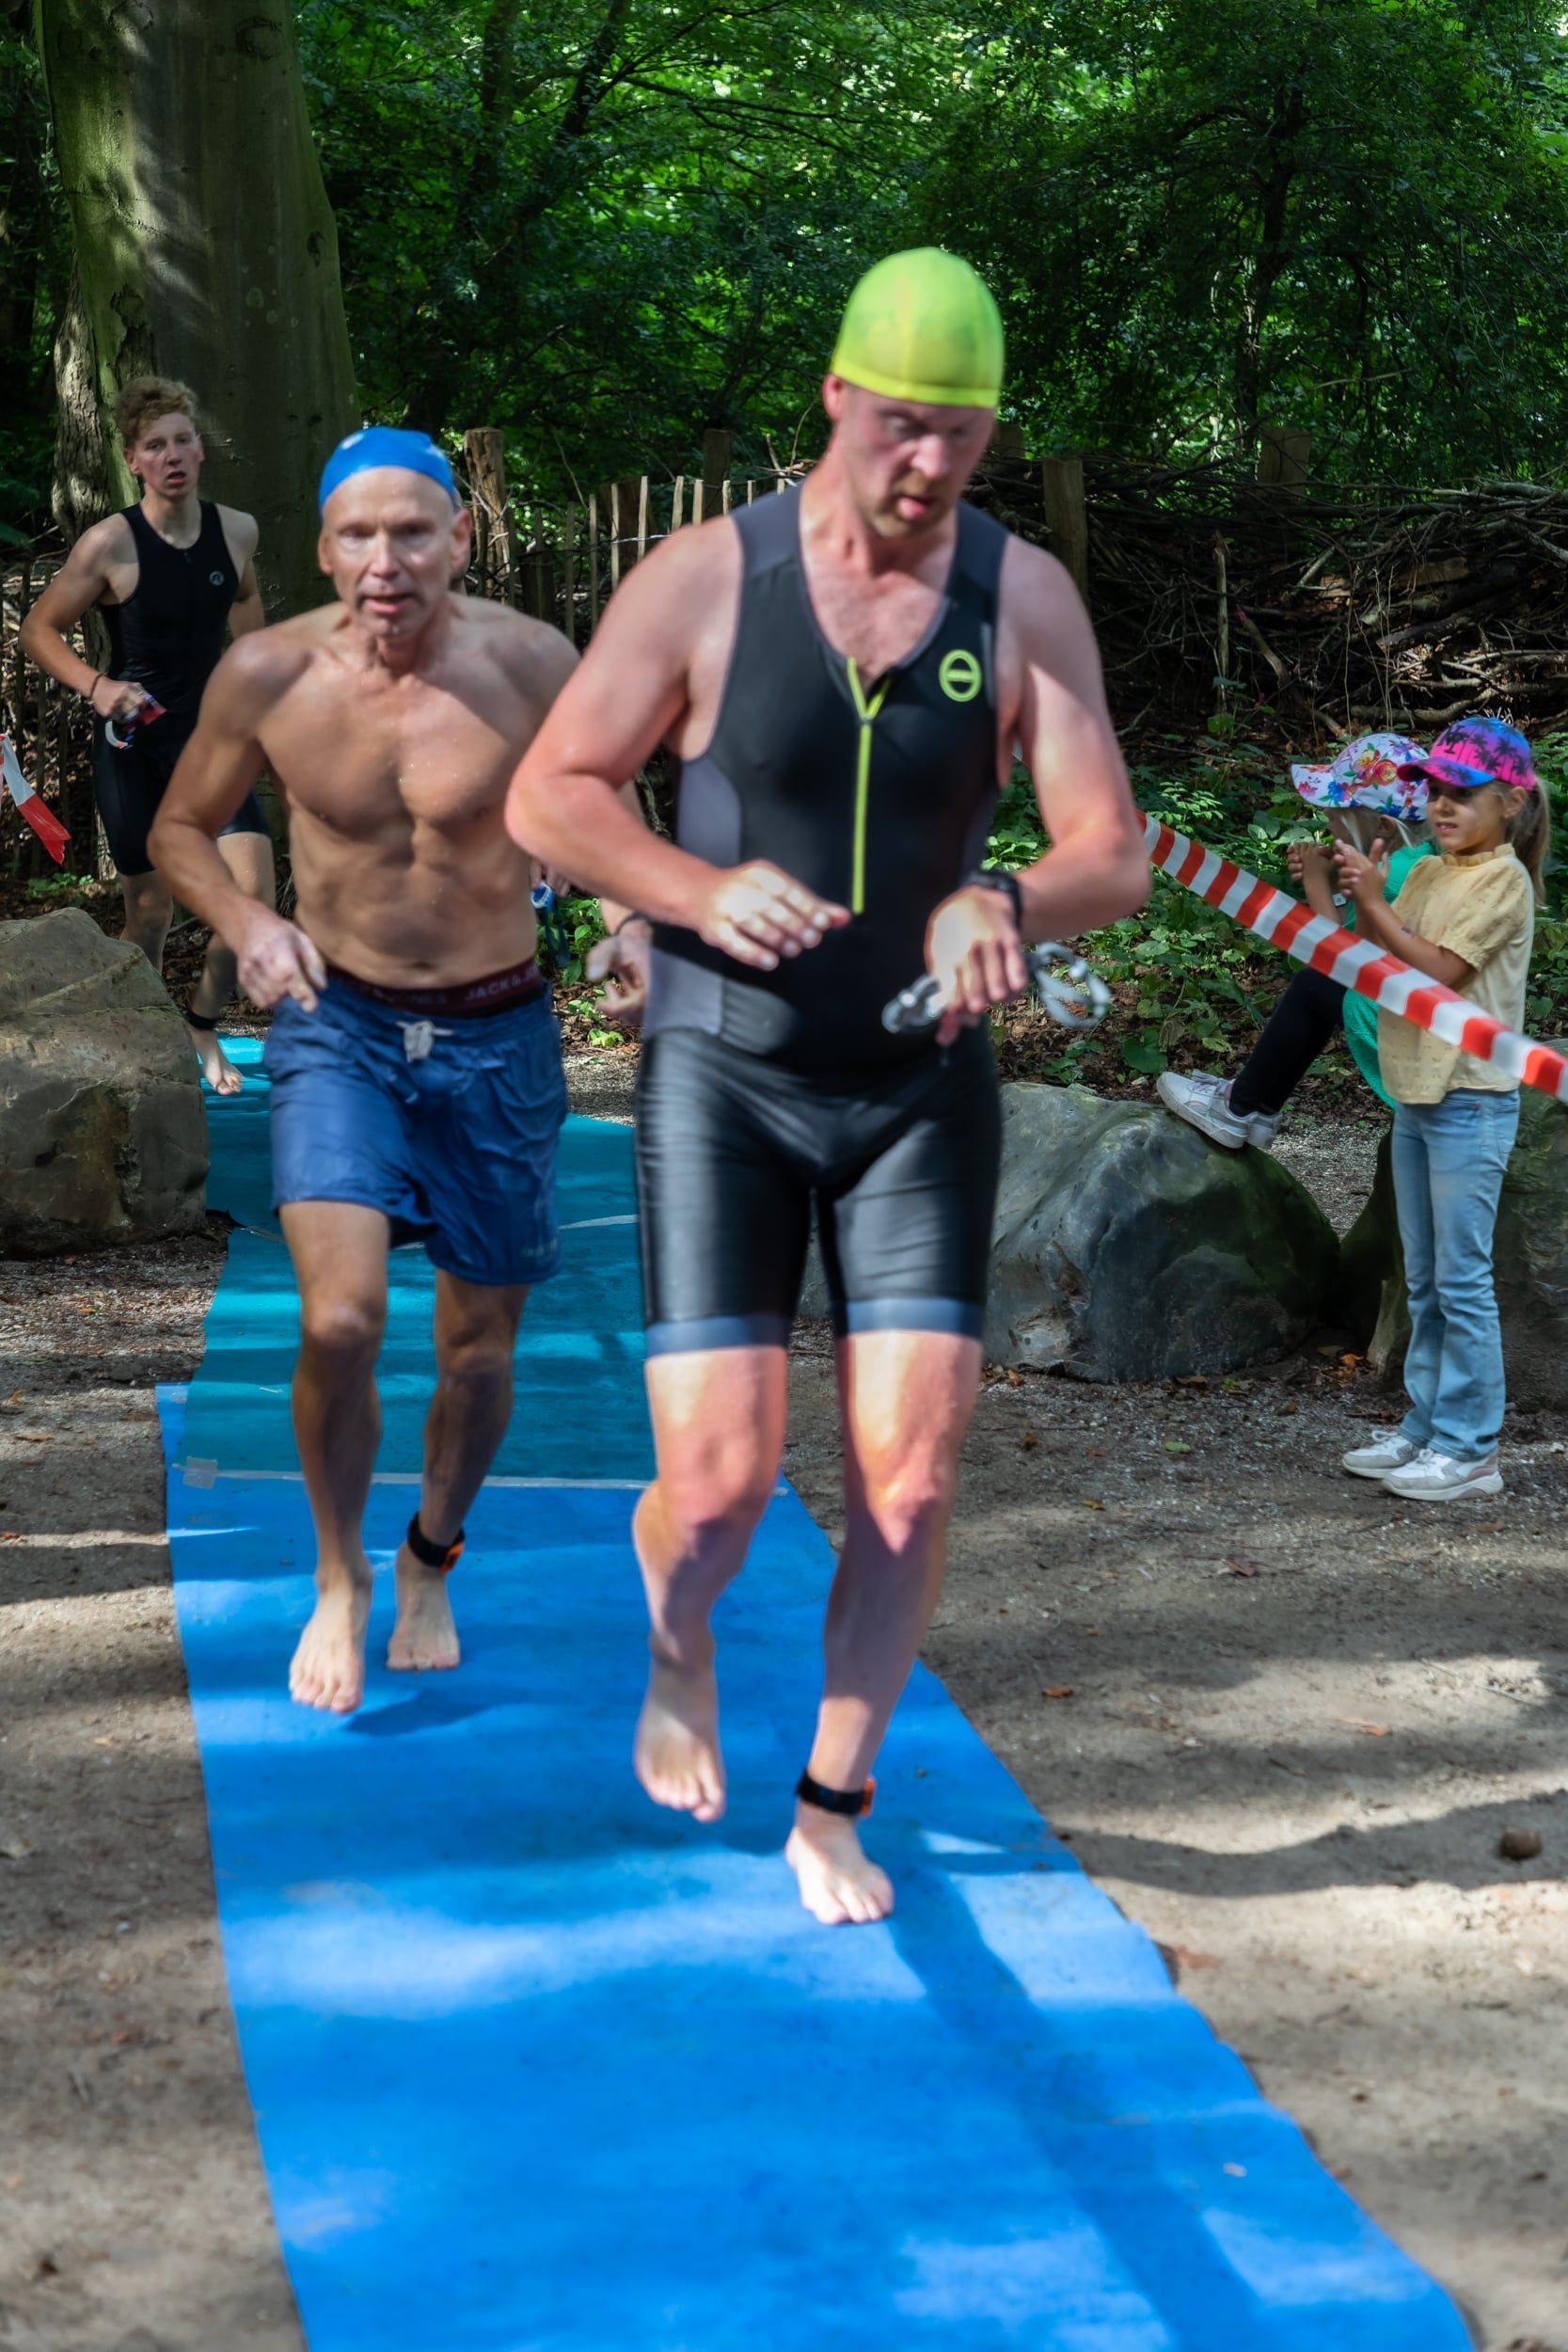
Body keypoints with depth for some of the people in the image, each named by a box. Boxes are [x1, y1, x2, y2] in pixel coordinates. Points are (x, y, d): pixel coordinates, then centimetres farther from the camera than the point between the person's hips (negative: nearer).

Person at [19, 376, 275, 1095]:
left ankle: (202, 1027, 17)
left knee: (254, 893, -8)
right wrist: (95, 685, -21)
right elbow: (38, 630, -5)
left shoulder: (236, 530, -1)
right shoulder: (110, 544, -14)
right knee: (150, 909, 2)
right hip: (133, 745, -3)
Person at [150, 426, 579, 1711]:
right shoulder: (267, 676, -10)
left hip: (497, 1037, 1)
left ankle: (433, 1564, 39)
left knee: (478, 1348, 10)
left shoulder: (529, 664, -13)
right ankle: (339, 1575, 8)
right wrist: (245, 923, -13)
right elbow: (181, 828, 6)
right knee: (342, 1319, -18)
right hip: (339, 1027, 0)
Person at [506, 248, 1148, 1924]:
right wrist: (703, 894, -25)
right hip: (723, 1079, -2)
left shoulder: (1024, 599, -6)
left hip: (919, 1087, 2)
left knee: (908, 1480, -5)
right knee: (718, 1484, -9)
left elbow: (1113, 857, -8)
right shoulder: (703, 579, -11)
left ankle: (833, 1812, 17)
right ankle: (680, 1648, 29)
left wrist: (1004, 907, -32)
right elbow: (546, 796, -5)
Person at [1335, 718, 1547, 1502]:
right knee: (1424, 1281, 13)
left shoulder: (1503, 879, -10)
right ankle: (1425, 1429, 20)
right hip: (1415, 1094, 8)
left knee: (1462, 1280, -7)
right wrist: (1353, 896, -7)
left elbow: (1439, 969, -17)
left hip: (1471, 1100, -8)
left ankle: (1470, 1449, -3)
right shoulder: (1427, 874, 13)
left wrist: (1374, 902, -19)